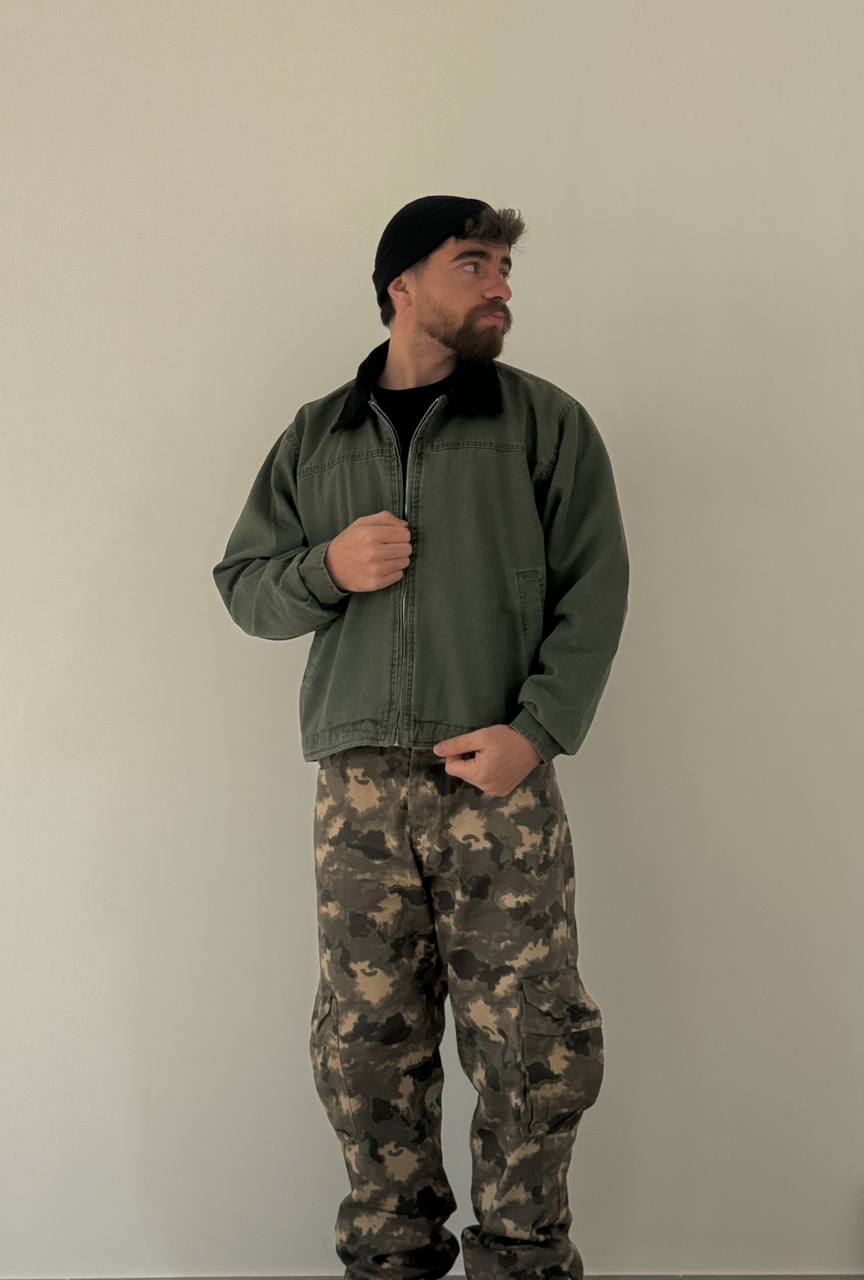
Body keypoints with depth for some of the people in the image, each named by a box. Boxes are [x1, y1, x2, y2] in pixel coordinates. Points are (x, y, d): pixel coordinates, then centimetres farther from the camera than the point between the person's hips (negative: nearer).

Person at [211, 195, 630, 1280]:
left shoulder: (545, 422, 7)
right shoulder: (315, 438, 15)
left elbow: (595, 591, 1)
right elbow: (242, 584, 16)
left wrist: (535, 731, -11)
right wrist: (327, 568, -6)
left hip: (500, 781, -1)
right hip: (359, 785, 2)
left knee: (532, 1049, -2)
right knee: (365, 1047, 4)